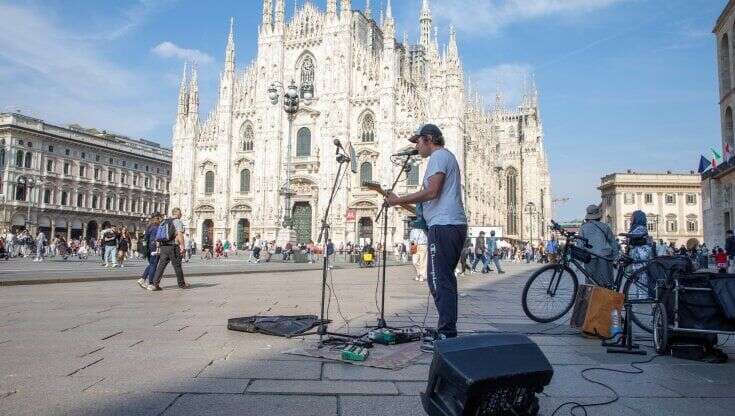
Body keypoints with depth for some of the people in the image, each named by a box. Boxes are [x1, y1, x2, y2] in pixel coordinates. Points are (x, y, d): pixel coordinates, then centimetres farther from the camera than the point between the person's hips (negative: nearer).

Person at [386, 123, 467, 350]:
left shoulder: (438, 156, -5)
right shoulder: (448, 157, 27)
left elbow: (431, 192, -17)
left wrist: (399, 200, -10)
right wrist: (409, 203, 22)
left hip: (443, 225, -11)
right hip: (456, 225, 11)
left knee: (439, 280, -10)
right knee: (445, 279, 12)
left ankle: (446, 335, -9)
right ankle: (447, 333, 17)